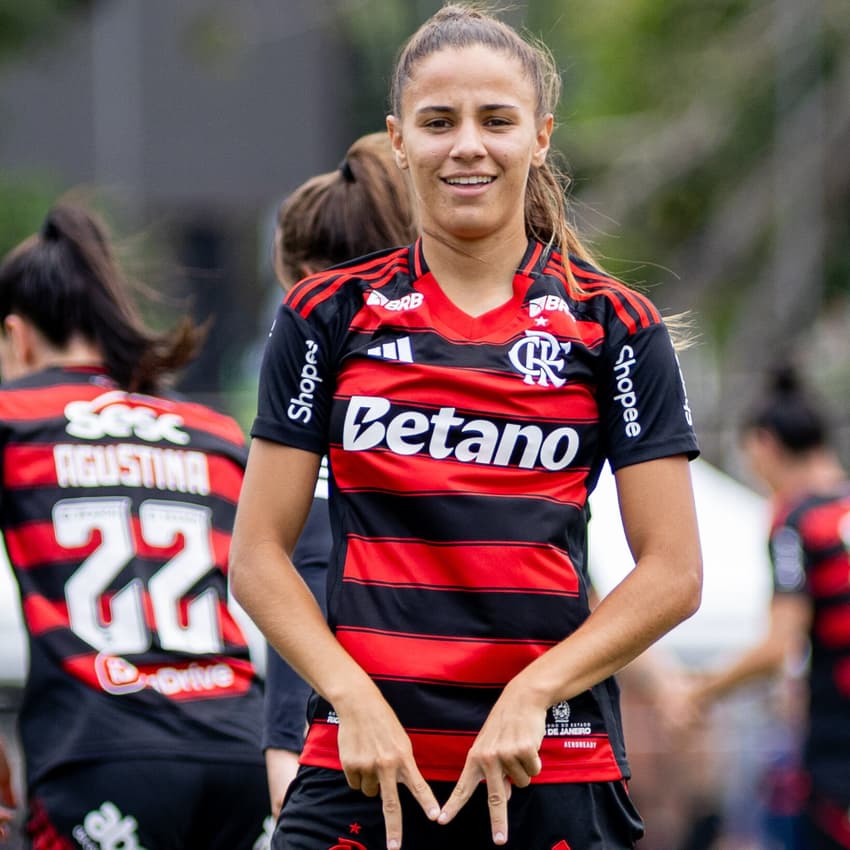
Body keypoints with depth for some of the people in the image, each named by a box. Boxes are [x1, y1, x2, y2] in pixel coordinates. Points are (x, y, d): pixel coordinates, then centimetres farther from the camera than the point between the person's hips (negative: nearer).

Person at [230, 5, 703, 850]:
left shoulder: (613, 328, 4)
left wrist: (531, 695, -11)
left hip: (553, 777, 0)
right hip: (363, 768, 0)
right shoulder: (328, 315, 6)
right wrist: (354, 696, -10)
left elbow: (671, 573, 1)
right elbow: (258, 554, 4)